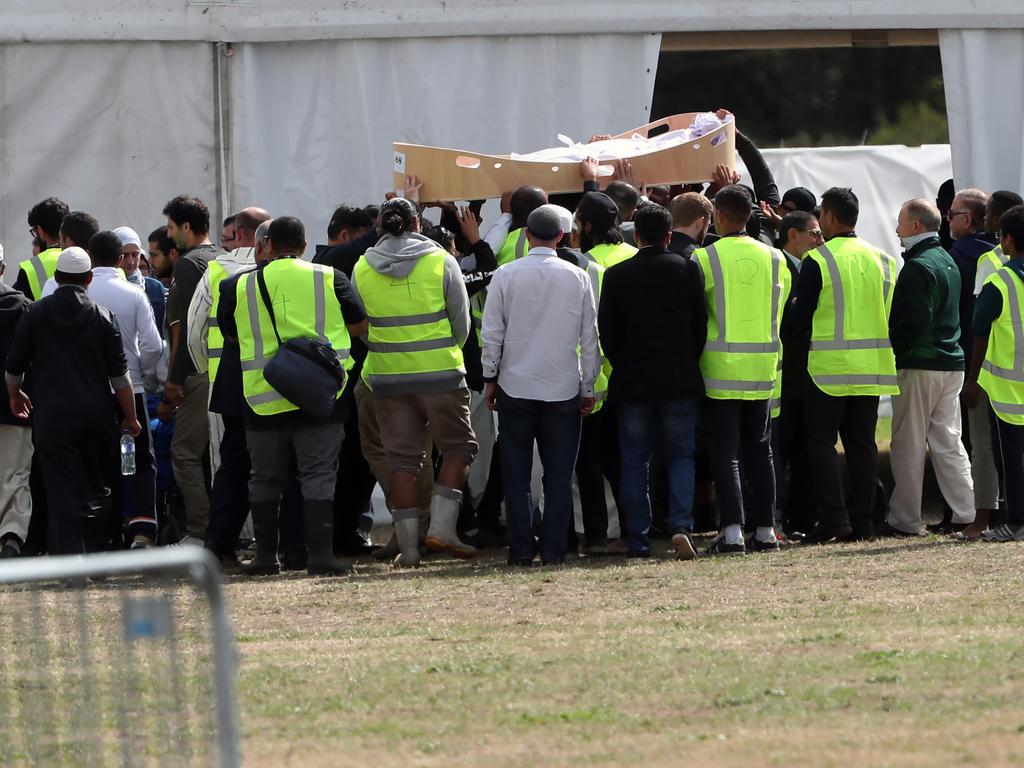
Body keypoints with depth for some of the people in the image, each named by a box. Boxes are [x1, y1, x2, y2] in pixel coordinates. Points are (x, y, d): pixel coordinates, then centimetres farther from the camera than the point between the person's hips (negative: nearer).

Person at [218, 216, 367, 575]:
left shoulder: (240, 286, 1)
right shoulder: (330, 279, -1)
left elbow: (230, 333, 14)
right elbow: (360, 324, 7)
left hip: (264, 400, 1)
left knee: (265, 478, 13)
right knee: (318, 475, 1)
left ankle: (265, 555, 16)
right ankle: (320, 555, -7)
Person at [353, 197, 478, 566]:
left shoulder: (362, 269, 2)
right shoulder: (441, 262, -5)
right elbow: (461, 320, 0)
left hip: (387, 377, 3)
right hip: (440, 373, -3)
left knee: (402, 458, 7)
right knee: (458, 446, 10)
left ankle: (408, 545, 4)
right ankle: (441, 526, -3)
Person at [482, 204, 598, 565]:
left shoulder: (506, 275, -6)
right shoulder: (578, 278, -2)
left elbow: (493, 333, -3)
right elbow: (589, 336, 2)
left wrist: (490, 379, 8)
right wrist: (589, 387, 10)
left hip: (515, 386, -1)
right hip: (563, 388, 1)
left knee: (517, 474, 6)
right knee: (559, 474, 5)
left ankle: (521, 549, 3)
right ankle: (554, 549, 1)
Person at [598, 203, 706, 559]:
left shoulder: (616, 275, -3)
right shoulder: (687, 269, -4)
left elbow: (607, 333, 0)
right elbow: (700, 325, 1)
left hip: (632, 382, 0)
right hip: (680, 382, 0)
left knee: (635, 462, 7)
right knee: (680, 455, 8)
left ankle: (638, 540, 5)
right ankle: (681, 525, -11)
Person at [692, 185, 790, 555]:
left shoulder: (705, 258, -9)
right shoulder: (773, 258, 4)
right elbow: (779, 313, 10)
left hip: (721, 369, -4)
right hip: (763, 368, 4)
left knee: (725, 452, -2)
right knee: (759, 449, 12)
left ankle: (732, 530, -11)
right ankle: (765, 530, 13)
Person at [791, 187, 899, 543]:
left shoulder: (817, 261, -11)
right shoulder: (882, 260, 6)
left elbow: (800, 317, -7)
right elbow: (891, 314, 13)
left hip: (830, 366, -5)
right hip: (872, 365, 5)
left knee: (821, 441, 1)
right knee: (862, 442, 10)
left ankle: (833, 518, -8)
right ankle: (862, 520, 9)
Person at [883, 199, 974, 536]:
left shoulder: (918, 267, -15)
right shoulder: (948, 262, 14)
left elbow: (914, 320, -21)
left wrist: (892, 345, -8)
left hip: (919, 366, -8)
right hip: (951, 363, 8)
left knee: (908, 445, -2)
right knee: (947, 441, 10)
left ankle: (904, 519, 0)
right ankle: (965, 514, 6)